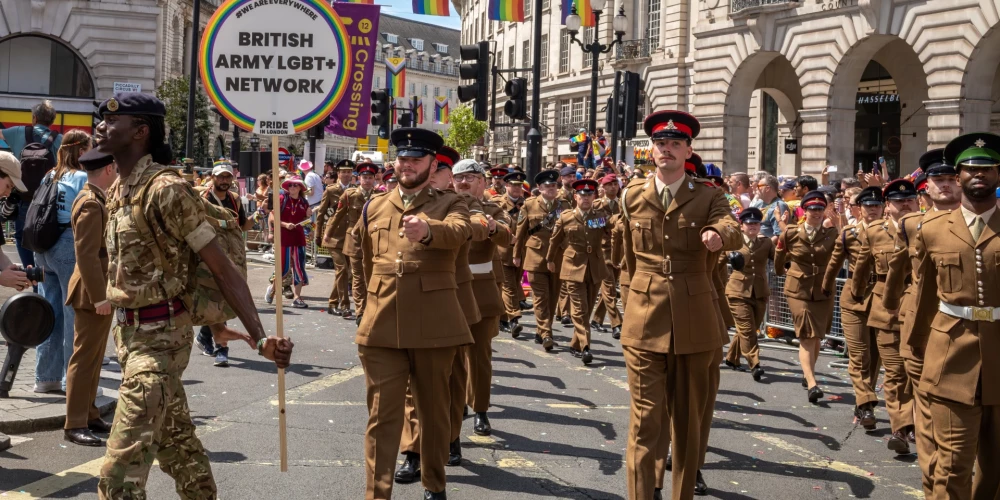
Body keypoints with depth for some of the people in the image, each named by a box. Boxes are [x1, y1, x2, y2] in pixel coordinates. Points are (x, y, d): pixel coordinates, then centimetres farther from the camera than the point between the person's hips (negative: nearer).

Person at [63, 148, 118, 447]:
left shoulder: (95, 200, 14)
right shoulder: (90, 204, -18)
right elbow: (86, 255, -24)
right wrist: (99, 296, -25)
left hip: (101, 290, 10)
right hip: (93, 294, -10)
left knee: (93, 358, 16)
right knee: (85, 358, -4)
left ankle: (89, 416, 25)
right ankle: (75, 425, 2)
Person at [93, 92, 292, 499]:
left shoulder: (165, 189, -18)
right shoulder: (118, 190, 9)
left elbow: (222, 268, -19)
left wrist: (260, 338, -25)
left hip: (158, 337, -9)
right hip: (130, 332, 9)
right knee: (178, 443, 21)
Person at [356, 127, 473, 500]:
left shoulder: (449, 203, 2)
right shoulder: (375, 206, 13)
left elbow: (459, 231, -23)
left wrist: (427, 230, -44)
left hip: (435, 325, -2)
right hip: (382, 325, 2)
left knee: (434, 410, 12)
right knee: (382, 415, 1)